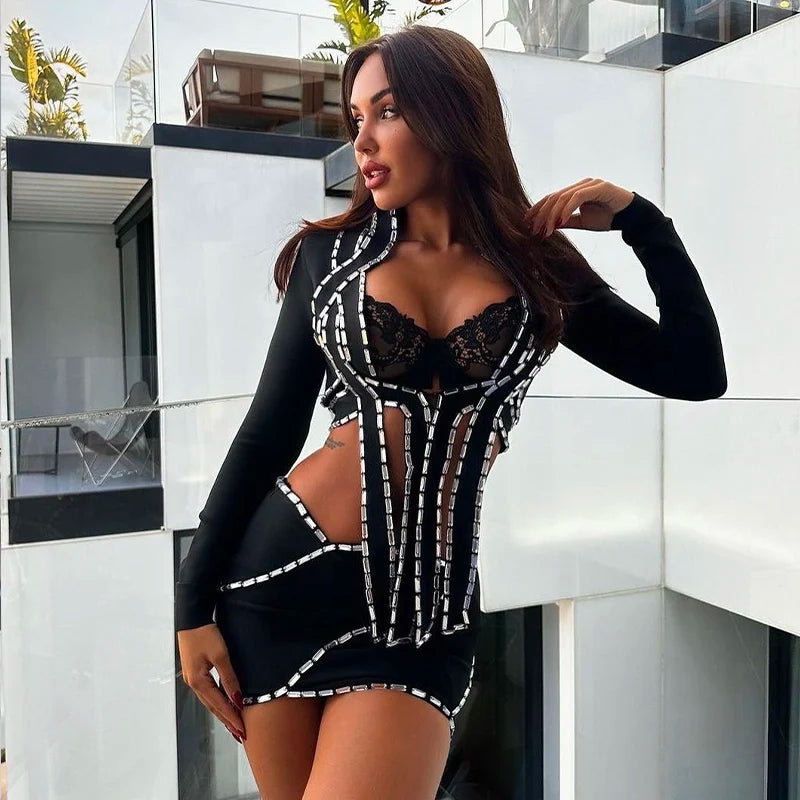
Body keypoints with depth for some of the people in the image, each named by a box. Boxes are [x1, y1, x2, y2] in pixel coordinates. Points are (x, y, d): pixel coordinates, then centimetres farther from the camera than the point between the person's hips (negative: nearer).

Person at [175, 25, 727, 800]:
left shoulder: (538, 268, 4)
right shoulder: (333, 252, 2)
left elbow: (698, 373, 5)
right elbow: (271, 427, 2)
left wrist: (640, 220, 0)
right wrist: (195, 597, 2)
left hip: (424, 606, 0)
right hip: (284, 573, 1)